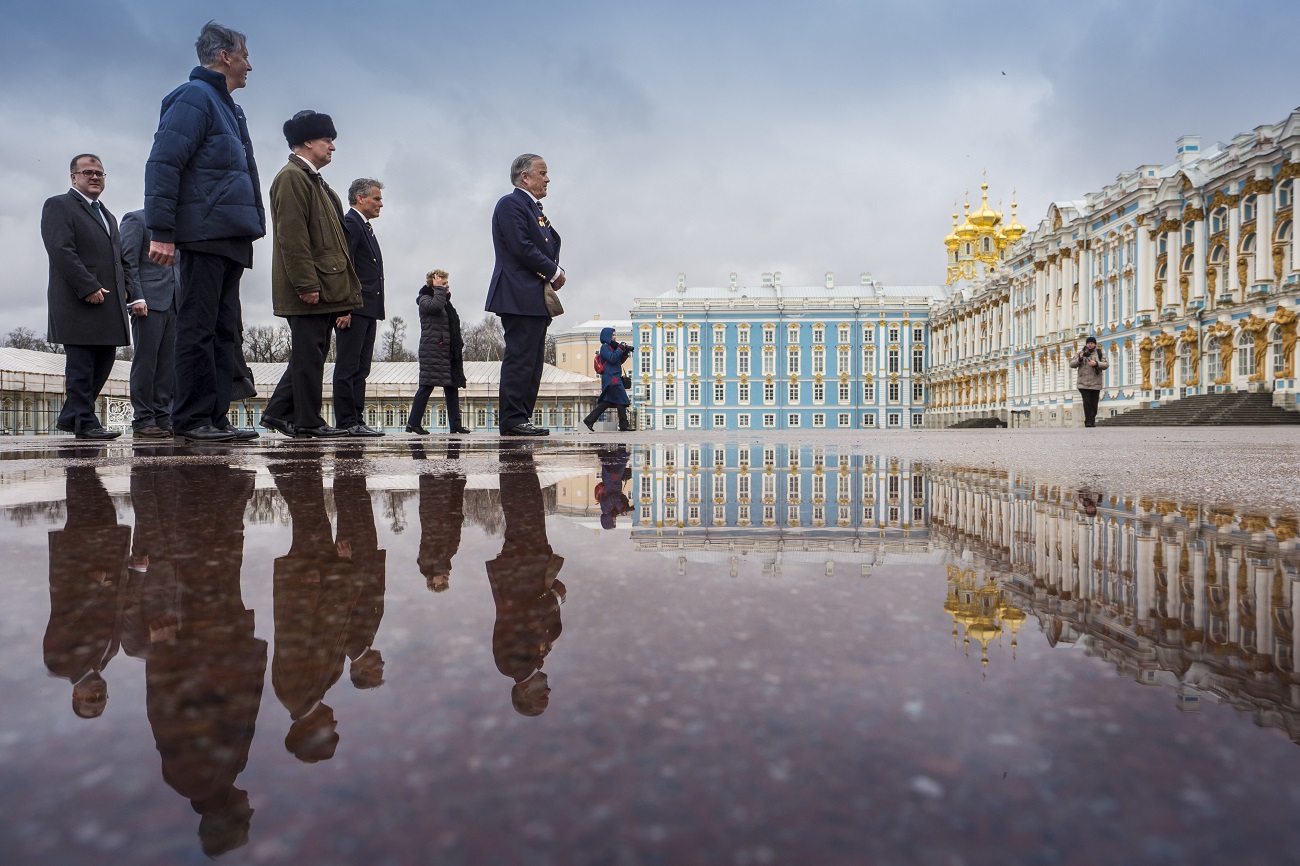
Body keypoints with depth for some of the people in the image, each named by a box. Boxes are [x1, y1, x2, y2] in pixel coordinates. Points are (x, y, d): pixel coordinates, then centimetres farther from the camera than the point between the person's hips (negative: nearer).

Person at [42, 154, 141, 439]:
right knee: (80, 364, -4)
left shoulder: (107, 215, 26)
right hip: (77, 303, -8)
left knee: (103, 362, 9)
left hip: (109, 304, 8)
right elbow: (61, 251, -12)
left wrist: (128, 291, 10)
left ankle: (69, 417, 20)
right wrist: (89, 287, -19)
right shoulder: (58, 205, 1)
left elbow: (118, 259, 26)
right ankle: (84, 422, 1)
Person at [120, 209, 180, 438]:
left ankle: (162, 418, 6)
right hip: (149, 302, -6)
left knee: (168, 363, 3)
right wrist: (136, 298, -14)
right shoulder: (136, 219, 4)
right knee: (146, 361, -6)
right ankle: (143, 421, -4)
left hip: (173, 305, 6)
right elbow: (128, 262, -5)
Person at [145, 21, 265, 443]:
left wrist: (249, 234, 20)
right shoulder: (194, 98, -3)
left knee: (223, 329, 7)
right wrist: (161, 231, -19)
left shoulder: (227, 107, 25)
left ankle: (215, 417, 11)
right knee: (198, 328, -8)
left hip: (230, 240, 9)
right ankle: (192, 419, -5)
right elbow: (162, 165, -12)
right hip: (204, 234, -9)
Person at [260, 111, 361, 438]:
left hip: (324, 285, 10)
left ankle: (279, 412, 19)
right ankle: (308, 421, 0)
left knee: (311, 353, 12)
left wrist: (344, 287, 20)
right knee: (309, 353, -6)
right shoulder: (292, 177, -8)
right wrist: (306, 284, -22)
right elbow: (291, 236, -17)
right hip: (310, 287, -10)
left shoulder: (314, 180, 24)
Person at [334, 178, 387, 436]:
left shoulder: (364, 227, 24)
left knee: (361, 369, 9)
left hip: (367, 310, 10)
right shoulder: (350, 224, -6)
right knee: (347, 367, -7)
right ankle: (346, 422, -5)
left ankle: (355, 421, 12)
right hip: (352, 308, -10)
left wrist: (373, 311, 18)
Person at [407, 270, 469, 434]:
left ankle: (455, 423, 6)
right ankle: (413, 423, -2)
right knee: (427, 386, -8)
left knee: (452, 386, 5)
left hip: (449, 352, 8)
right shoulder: (425, 299, -1)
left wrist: (460, 347, 17)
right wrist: (439, 289, -14)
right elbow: (435, 306, -26)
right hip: (432, 351, -8)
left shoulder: (446, 302, 23)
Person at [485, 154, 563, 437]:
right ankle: (512, 419, -7)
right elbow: (522, 247, -17)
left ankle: (521, 418, 13)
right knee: (519, 358, -11)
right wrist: (554, 272, -10)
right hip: (520, 296, -10)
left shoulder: (534, 208, 25)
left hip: (536, 299, 10)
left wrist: (556, 271, 2)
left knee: (533, 361, 9)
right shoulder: (511, 204, -6)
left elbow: (549, 245, 23)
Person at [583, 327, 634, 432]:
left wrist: (625, 353, 8)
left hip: (613, 378, 10)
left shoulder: (610, 347, 22)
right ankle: (624, 425, -4)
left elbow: (619, 361, 23)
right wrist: (620, 349, -10)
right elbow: (612, 358, -19)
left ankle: (589, 420, 7)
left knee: (606, 402, 9)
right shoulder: (605, 347, -6)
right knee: (621, 401, -7)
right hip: (612, 378, -10)